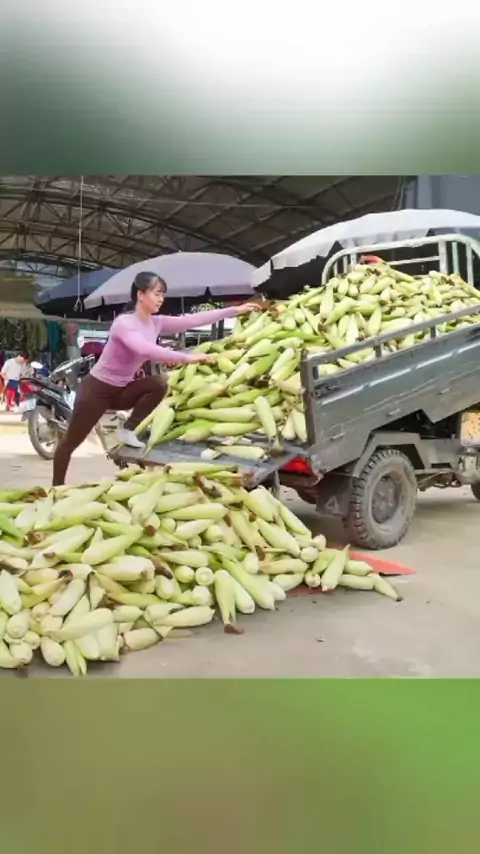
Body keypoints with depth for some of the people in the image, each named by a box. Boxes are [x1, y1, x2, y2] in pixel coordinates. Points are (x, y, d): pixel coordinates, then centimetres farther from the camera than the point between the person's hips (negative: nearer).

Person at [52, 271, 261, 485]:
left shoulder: (156, 323, -3)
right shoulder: (123, 323, -24)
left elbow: (193, 320, -8)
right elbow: (145, 350, -42)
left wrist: (235, 310, -14)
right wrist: (187, 358, -48)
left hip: (122, 389, 6)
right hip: (97, 388, -6)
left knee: (159, 383, -19)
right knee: (71, 442, 2)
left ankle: (127, 430, -6)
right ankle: (57, 490, 19)